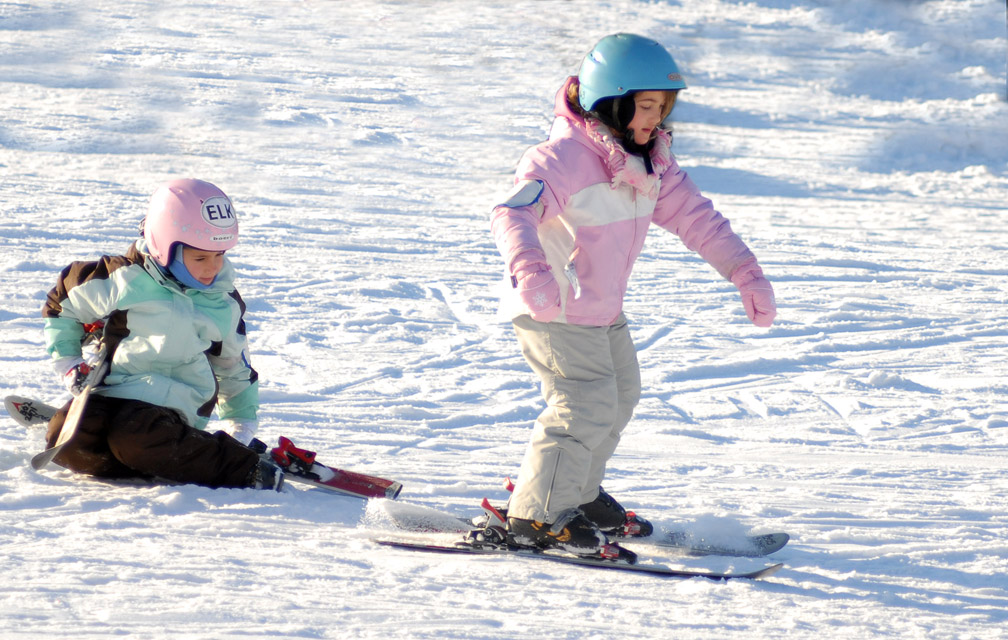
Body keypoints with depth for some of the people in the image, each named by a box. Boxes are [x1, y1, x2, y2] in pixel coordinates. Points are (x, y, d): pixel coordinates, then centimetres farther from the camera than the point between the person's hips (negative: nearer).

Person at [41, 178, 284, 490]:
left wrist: (242, 426, 27)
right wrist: (69, 363, 6)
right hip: (111, 391, 0)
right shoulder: (125, 282, -2)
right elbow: (62, 303, 13)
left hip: (174, 408, 0)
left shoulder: (224, 305, 9)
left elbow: (236, 368, 26)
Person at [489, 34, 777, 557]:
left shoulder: (649, 161, 1)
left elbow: (693, 215, 5)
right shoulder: (563, 159, -27)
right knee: (587, 405, -17)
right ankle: (537, 518, -7)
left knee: (621, 393, 22)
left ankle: (577, 495, 39)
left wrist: (745, 274, -4)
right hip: (553, 311, -10)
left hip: (603, 309, 10)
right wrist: (530, 269, -60)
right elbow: (513, 213, -40)